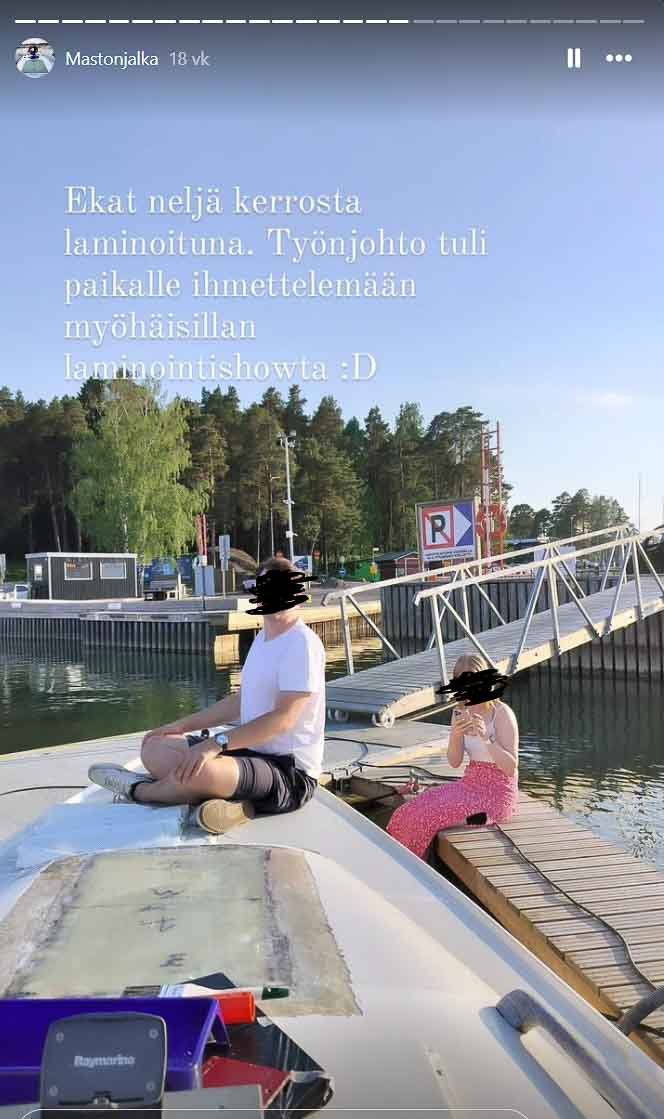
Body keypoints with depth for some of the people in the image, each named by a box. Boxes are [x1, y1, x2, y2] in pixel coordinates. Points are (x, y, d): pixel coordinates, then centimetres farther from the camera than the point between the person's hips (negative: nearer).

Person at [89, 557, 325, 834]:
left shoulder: (302, 644, -16)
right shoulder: (263, 637, 16)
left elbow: (284, 718, -25)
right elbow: (241, 700, 23)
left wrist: (217, 743, -29)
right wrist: (183, 725, 15)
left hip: (290, 772, -10)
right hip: (254, 753, 10)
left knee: (198, 771, -35)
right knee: (154, 748, 5)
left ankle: (139, 790, -3)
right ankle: (228, 800, -15)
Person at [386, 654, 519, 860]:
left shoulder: (502, 713, -15)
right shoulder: (460, 711, 4)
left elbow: (511, 768, -17)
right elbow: (454, 762, 1)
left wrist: (486, 738, -32)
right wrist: (456, 735, -19)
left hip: (497, 794, -6)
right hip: (470, 784, 6)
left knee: (428, 818, -21)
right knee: (406, 814, -12)